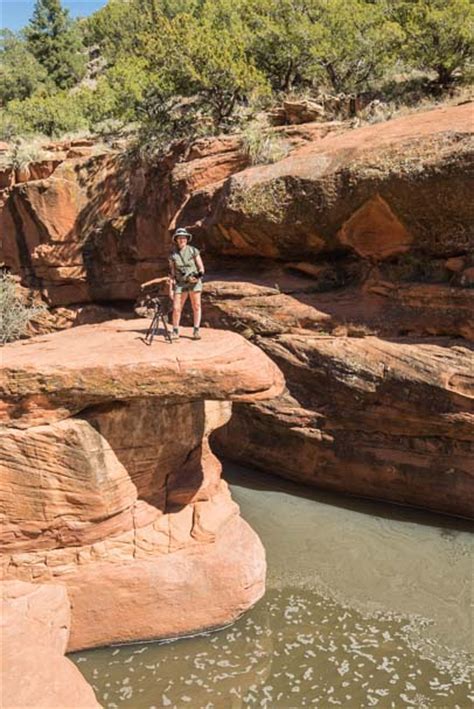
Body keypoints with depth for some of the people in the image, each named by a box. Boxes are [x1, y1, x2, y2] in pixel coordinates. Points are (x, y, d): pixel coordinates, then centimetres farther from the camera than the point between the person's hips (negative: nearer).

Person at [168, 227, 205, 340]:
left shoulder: (194, 251, -3)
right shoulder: (173, 254, 3)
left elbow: (201, 267, -2)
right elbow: (172, 272, 5)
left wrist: (200, 273, -26)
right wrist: (171, 289, 1)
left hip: (194, 281, -2)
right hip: (180, 283, 2)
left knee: (196, 307, -5)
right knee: (176, 308, -3)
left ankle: (196, 331, 2)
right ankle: (175, 332, 10)